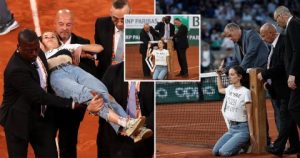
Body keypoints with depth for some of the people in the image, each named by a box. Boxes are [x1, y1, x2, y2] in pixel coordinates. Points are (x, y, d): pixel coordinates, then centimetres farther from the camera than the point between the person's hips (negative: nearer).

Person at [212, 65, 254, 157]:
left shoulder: (245, 92, -13)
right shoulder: (230, 88, 7)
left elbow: (249, 115, -12)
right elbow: (220, 89, 34)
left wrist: (251, 134, -13)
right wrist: (219, 75, 20)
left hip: (242, 129, -7)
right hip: (231, 128, 7)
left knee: (224, 152, -21)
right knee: (215, 151, -8)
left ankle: (244, 144, 5)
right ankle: (239, 144, 13)